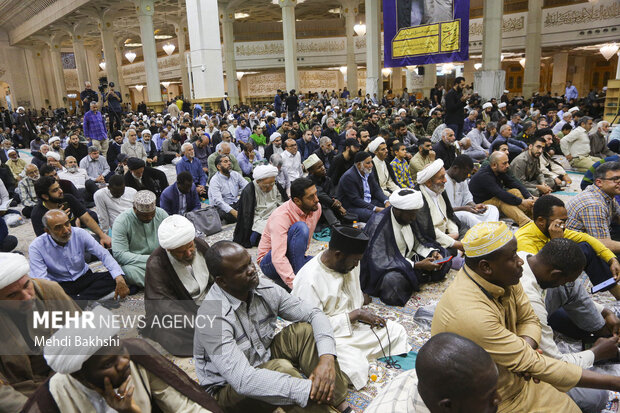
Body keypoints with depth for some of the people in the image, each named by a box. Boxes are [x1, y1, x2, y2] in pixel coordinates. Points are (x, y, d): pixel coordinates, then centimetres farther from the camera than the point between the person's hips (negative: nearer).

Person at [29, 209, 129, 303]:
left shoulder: (80, 234, -10)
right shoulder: (36, 247, -15)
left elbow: (103, 254, -11)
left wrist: (120, 279, -27)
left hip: (85, 278, 3)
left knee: (115, 277, -23)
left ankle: (77, 301, -28)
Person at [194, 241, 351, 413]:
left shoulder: (264, 289, -11)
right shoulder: (213, 315, -30)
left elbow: (315, 314, -10)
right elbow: (242, 379, -37)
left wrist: (327, 358, -29)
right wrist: (309, 390, -38)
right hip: (229, 389, -6)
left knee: (304, 329, -16)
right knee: (282, 368, -33)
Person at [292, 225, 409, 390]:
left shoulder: (350, 263, -2)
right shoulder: (309, 280, -28)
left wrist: (366, 315, 1)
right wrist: (355, 315, -23)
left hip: (354, 325, 8)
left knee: (397, 331, 3)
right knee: (356, 369, -28)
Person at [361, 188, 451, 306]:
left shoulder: (409, 218, -2)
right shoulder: (378, 224, -25)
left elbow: (418, 242, 11)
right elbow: (380, 261, -29)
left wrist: (432, 252, -12)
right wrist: (417, 265, -31)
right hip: (385, 270, -7)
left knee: (444, 256, 1)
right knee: (393, 281, -39)